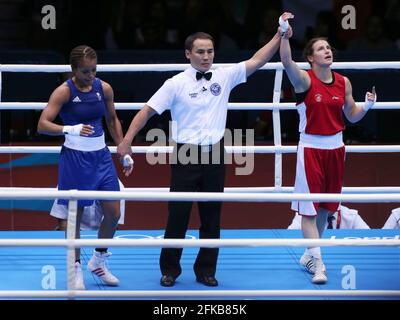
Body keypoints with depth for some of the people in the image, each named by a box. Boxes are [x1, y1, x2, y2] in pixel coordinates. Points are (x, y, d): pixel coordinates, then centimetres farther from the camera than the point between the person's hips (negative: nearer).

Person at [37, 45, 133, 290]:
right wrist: (70, 129, -32)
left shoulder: (104, 88, 2)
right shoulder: (64, 91, -12)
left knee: (114, 213, 4)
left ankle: (99, 261, 25)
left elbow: (113, 120, 16)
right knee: (75, 215, 2)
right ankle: (77, 269, 15)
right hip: (74, 157, -5)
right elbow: (43, 124, -17)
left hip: (101, 155, 5)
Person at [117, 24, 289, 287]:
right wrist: (127, 140, -11)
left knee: (211, 216, 8)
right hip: (186, 155, -3)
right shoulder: (176, 83, -4)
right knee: (178, 215, 1)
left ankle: (206, 270, 18)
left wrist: (280, 36, -9)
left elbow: (256, 61, 1)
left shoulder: (224, 76, 4)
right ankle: (170, 270, 13)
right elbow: (148, 110, -3)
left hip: (214, 155, 3)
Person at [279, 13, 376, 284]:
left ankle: (310, 255, 30)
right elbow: (287, 62, -30)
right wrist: (284, 34, -43)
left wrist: (367, 106, -8)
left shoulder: (343, 82, 4)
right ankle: (318, 264, -6)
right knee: (309, 208, -7)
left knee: (326, 207, 13)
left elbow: (352, 116, 12)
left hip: (335, 147, 5)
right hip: (311, 147, -5)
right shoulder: (304, 80, -10)